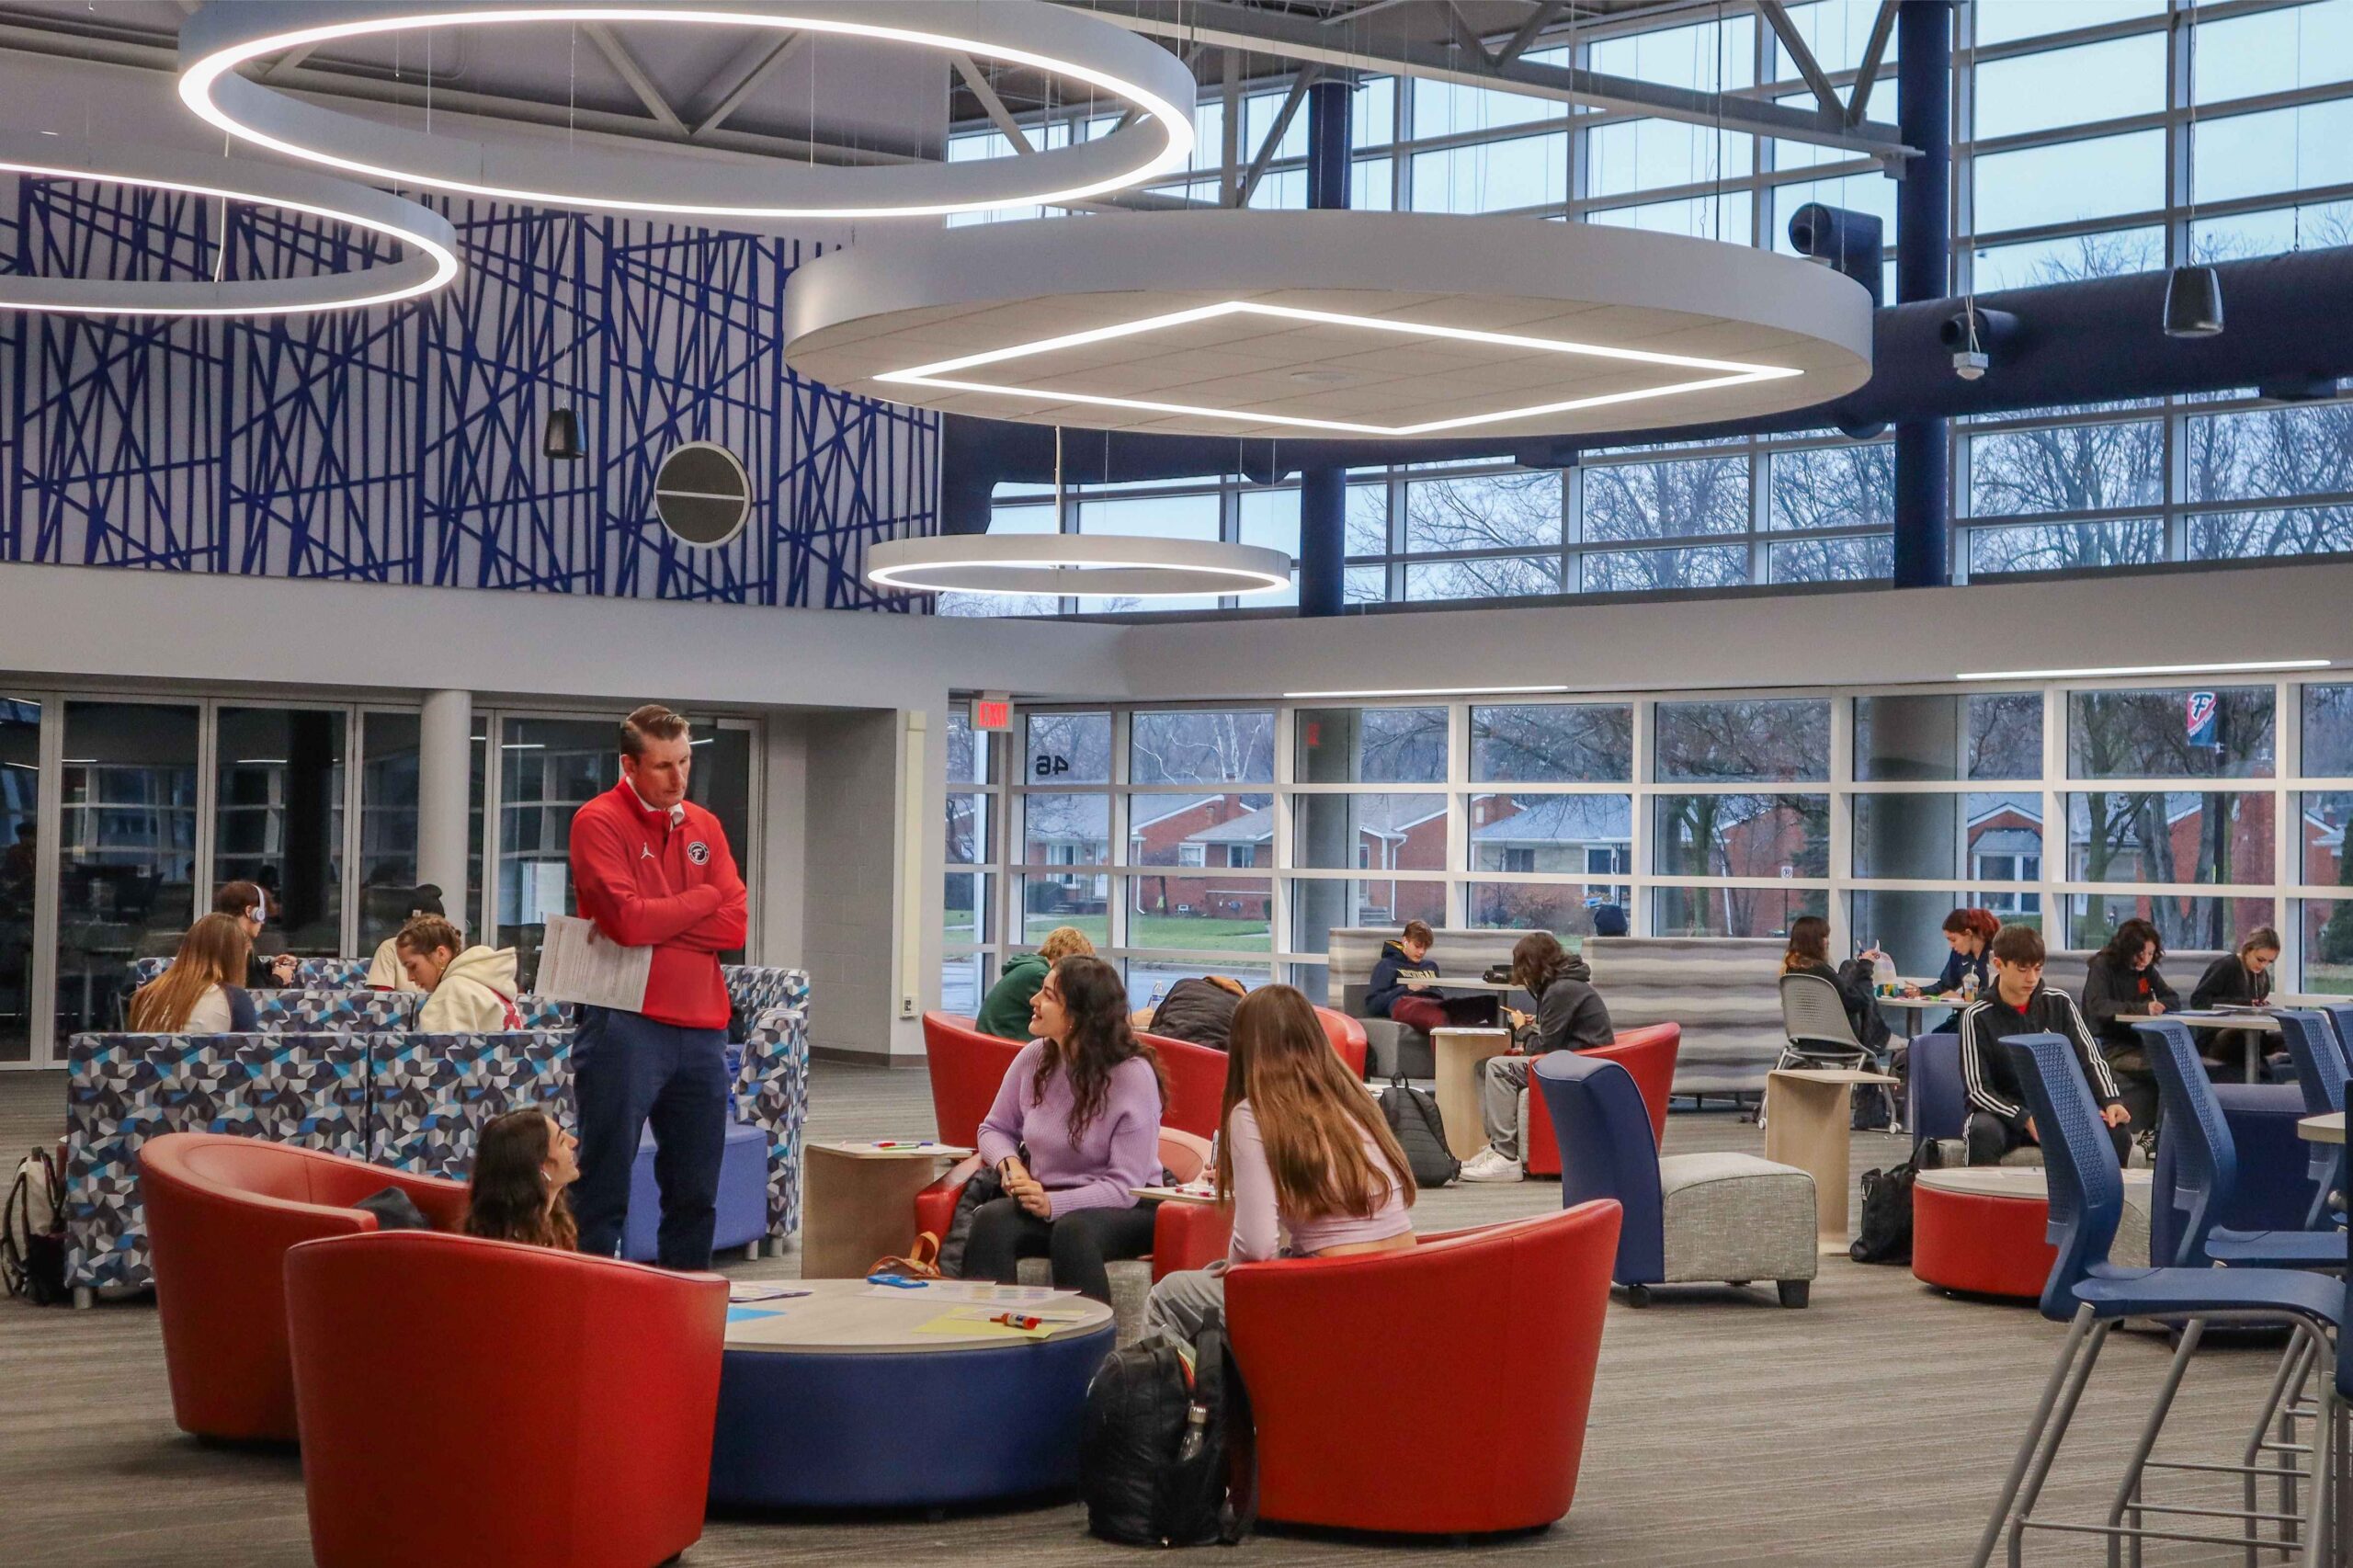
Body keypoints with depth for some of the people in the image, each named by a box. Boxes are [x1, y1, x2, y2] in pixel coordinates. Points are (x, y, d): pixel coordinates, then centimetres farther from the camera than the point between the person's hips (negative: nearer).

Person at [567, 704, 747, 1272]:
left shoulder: (704, 826, 13)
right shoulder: (599, 822, -5)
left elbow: (734, 925, 2)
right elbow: (627, 920, -18)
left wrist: (654, 922, -10)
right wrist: (703, 899, -3)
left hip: (702, 1031, 6)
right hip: (627, 1027, -6)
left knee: (696, 1193, 11)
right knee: (604, 1190, -2)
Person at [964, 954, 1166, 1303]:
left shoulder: (1133, 1075, -14)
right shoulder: (1034, 1058, 1)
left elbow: (1125, 1185, -16)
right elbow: (995, 1129, 17)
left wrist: (1053, 1204, -30)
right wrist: (1010, 1163, -7)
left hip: (1123, 1211, -4)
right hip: (1042, 1198, 4)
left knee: (1073, 1230, -38)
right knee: (990, 1220, -28)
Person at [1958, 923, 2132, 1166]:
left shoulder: (2059, 1003, 3)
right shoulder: (1977, 1017, -8)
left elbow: (2090, 1059, 3)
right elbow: (1978, 1088, -12)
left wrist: (2112, 1101, -17)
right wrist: (2025, 1119, -27)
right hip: (2003, 1113, -3)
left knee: (2117, 1132, -23)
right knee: (1984, 1134, -39)